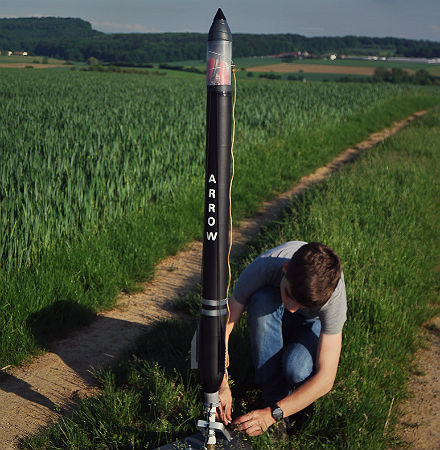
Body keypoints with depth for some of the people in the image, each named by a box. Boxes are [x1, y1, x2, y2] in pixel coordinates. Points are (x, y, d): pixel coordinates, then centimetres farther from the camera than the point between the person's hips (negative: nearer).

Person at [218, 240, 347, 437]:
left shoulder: (333, 295, -38)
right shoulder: (263, 266, -37)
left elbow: (326, 378, -36)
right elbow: (224, 324, -28)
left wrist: (272, 414, -41)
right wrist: (221, 383, -40)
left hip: (313, 324, -2)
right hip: (275, 321, 2)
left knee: (296, 371, -37)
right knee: (262, 299, -36)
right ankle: (275, 396, -21)